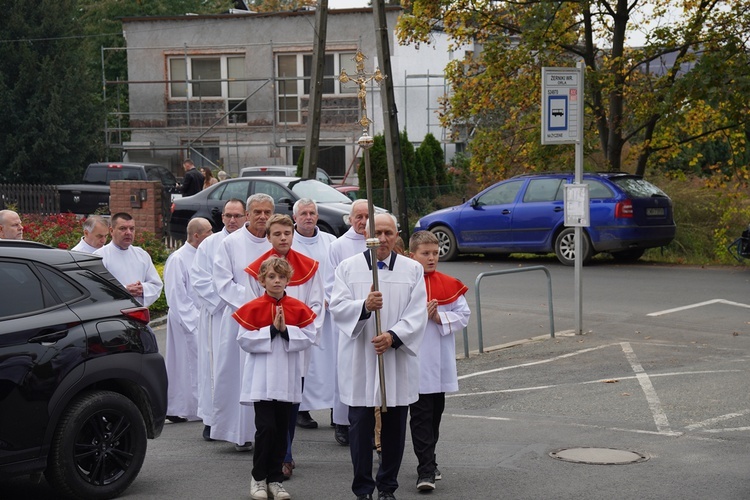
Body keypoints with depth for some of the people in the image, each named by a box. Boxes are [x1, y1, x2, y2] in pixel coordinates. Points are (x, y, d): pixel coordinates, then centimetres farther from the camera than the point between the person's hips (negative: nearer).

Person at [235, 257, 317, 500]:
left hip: (287, 379, 3)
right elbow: (244, 340, -8)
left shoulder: (299, 308, 3)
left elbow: (309, 337, -2)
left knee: (281, 430, 8)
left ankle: (275, 479, 17)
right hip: (261, 378, -3)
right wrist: (271, 330, -15)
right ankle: (258, 478, 8)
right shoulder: (252, 309, -4)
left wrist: (286, 330, -15)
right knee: (266, 427, -8)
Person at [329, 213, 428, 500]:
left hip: (397, 360, 1)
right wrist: (364, 306, -24)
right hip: (360, 361, -1)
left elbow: (417, 315, -1)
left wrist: (393, 336, -16)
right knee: (361, 426, 0)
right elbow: (337, 307, -5)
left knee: (394, 427, 6)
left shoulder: (412, 270, 6)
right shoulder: (348, 268, 4)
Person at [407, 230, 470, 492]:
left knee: (435, 414, 15)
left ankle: (428, 463, 28)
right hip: (415, 362, -5)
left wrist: (439, 317, -12)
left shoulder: (449, 285, 7)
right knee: (420, 416, -6)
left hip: (440, 361, 5)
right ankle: (425, 470, -7)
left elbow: (464, 314, 4)